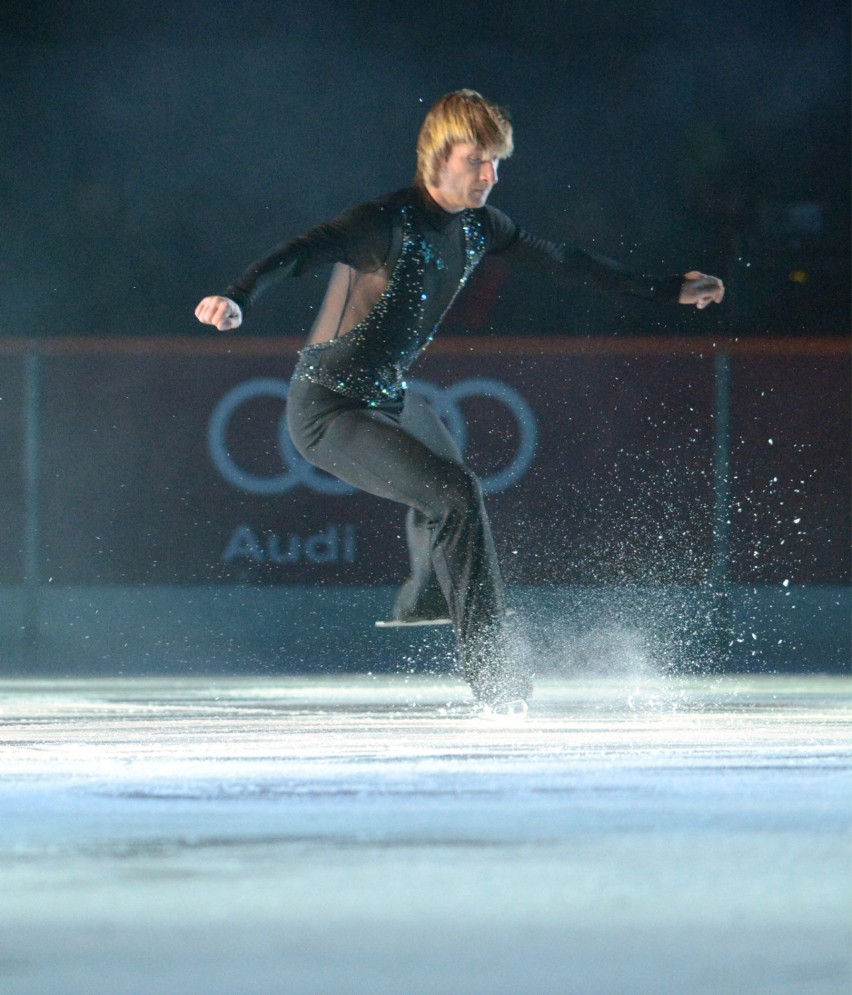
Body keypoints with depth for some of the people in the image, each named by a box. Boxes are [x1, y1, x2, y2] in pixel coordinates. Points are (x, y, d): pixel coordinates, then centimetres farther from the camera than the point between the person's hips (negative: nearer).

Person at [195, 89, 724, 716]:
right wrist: (238, 301, -62)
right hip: (330, 410, -10)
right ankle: (492, 675, -20)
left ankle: (423, 602, 68)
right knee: (456, 496, -25)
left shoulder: (476, 227, -2)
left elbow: (562, 263, 12)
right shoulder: (388, 223, -27)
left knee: (446, 479, 35)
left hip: (389, 396, 10)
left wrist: (668, 291, 18)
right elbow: (299, 254, -42)